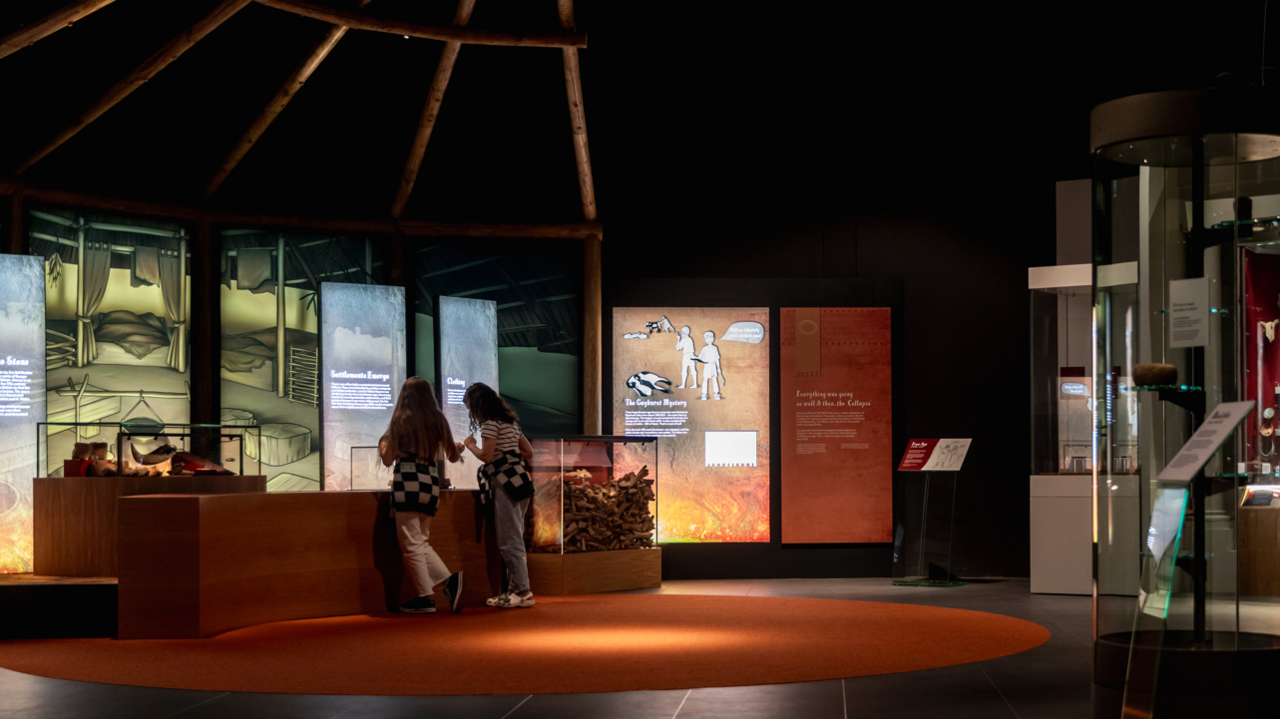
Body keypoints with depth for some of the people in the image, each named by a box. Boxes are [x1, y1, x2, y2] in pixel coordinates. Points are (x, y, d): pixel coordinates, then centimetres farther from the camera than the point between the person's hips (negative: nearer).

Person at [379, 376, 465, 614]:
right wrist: (458, 449, 39)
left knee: (411, 544, 1)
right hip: (432, 483, 5)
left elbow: (388, 459, -1)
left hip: (408, 482, -5)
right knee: (420, 541, 16)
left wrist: (382, 443, 21)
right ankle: (449, 579, -2)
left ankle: (426, 597, -1)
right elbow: (452, 456, 15)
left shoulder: (401, 419, -3)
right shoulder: (439, 420, 8)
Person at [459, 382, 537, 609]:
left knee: (509, 540, -7)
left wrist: (470, 445, 4)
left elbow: (486, 456, -12)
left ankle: (522, 591, -8)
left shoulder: (490, 423, -8)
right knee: (513, 539, 10)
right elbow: (528, 451, 20)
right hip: (519, 483, 9)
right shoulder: (510, 421, 19)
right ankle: (515, 589, 11)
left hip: (505, 484, -9)